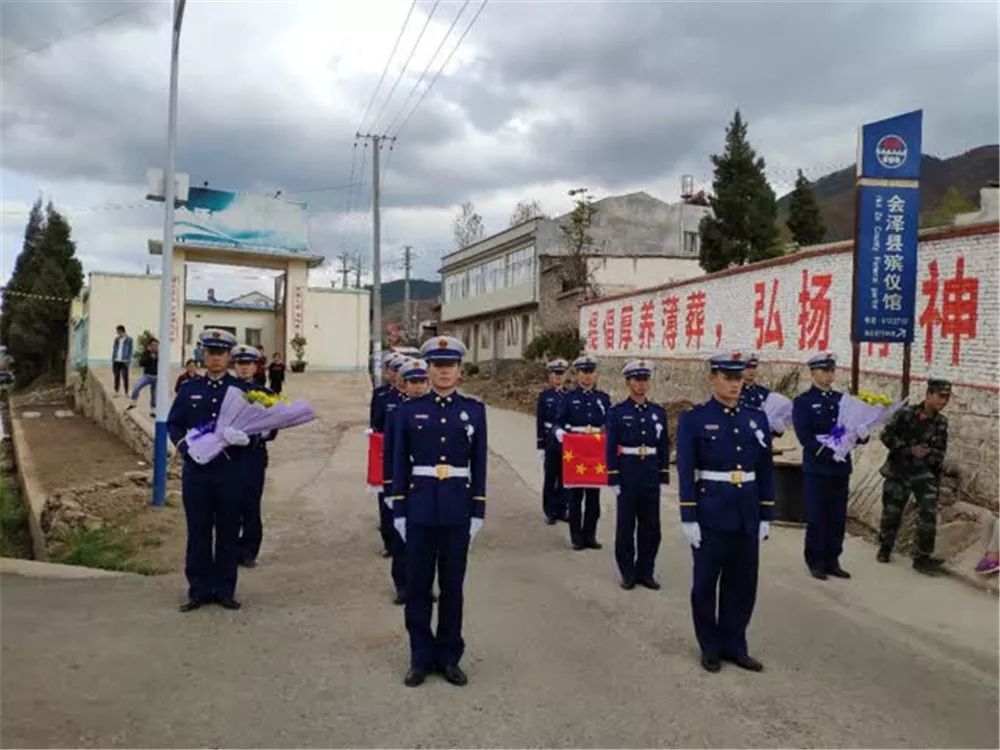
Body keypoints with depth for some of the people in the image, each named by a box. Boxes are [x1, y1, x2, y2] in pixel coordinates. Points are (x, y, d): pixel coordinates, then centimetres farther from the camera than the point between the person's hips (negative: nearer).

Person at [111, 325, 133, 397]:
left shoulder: (129, 339, -3)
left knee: (125, 377, -2)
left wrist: (129, 362, -9)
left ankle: (126, 393, 4)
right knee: (116, 377, 7)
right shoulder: (116, 339, 10)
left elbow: (130, 351, -4)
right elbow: (114, 350, 14)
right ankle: (116, 392, 12)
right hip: (116, 361, 4)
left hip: (124, 361, -4)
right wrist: (112, 361, 10)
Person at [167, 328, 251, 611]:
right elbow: (173, 424, 11)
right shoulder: (189, 389, 8)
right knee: (198, 532, 5)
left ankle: (225, 590, 17)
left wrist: (246, 438, -19)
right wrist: (183, 445, -8)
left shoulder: (242, 389, 3)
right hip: (196, 471, 1)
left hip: (230, 473, -1)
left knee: (228, 532, 6)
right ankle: (199, 590, 16)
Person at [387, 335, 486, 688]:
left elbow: (479, 464, 3)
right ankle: (421, 657, 20)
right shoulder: (409, 410, 1)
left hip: (458, 508, 0)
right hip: (420, 506, 0)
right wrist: (398, 511, -1)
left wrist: (478, 511, -1)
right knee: (418, 585, 6)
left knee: (452, 585, 9)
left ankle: (449, 657, 22)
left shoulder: (474, 410, 2)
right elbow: (400, 463, 2)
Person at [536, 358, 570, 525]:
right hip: (550, 441, -2)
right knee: (550, 478, 2)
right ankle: (551, 511, 11)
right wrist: (540, 446, -5)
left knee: (565, 477, 6)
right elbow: (539, 423, -1)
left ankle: (562, 508, 17)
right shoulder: (544, 396, 1)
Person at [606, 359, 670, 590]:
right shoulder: (617, 412, -4)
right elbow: (611, 448, -5)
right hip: (627, 474, -3)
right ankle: (627, 573, 16)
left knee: (651, 527, 7)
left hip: (651, 476, 3)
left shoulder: (659, 412, 6)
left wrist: (663, 477, 4)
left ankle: (645, 571, 19)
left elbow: (664, 446, 9)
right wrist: (613, 479, -9)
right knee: (626, 526, 5)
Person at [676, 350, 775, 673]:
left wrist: (766, 516, 7)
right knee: (706, 583, 8)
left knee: (743, 584, 11)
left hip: (747, 517, 4)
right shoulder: (693, 419, -6)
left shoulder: (757, 419, 7)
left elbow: (766, 471, 10)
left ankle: (734, 644, 27)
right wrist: (689, 518, -12)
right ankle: (710, 647, 24)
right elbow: (686, 471, -9)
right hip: (710, 515, -4)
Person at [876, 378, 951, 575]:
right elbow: (887, 435, -9)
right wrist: (909, 449, -15)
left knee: (928, 514, -10)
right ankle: (885, 548, 30)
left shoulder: (941, 423, 3)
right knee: (891, 511, 8)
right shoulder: (905, 413, -7)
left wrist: (928, 453, -10)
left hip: (924, 474, 2)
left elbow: (940, 454, 9)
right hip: (898, 471, -2)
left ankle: (922, 557, 0)